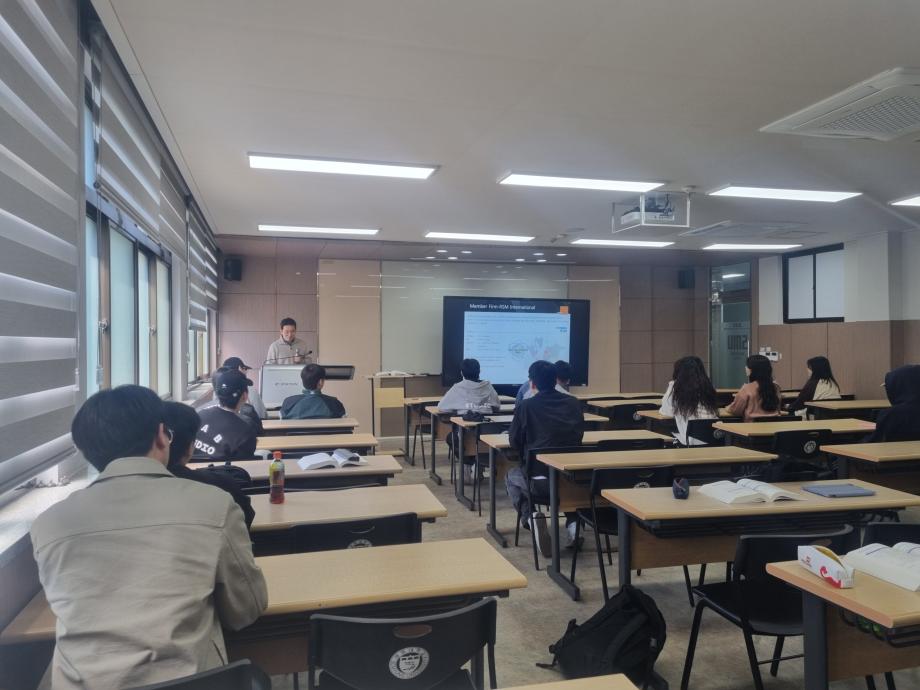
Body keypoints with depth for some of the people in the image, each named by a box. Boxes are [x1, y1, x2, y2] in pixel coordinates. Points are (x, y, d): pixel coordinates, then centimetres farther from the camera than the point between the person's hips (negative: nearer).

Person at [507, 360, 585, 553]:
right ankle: (573, 520, 17)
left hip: (539, 483, -3)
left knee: (511, 476, 29)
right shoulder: (574, 403, 4)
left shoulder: (526, 407, -6)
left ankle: (531, 515, 5)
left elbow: (514, 442, 4)